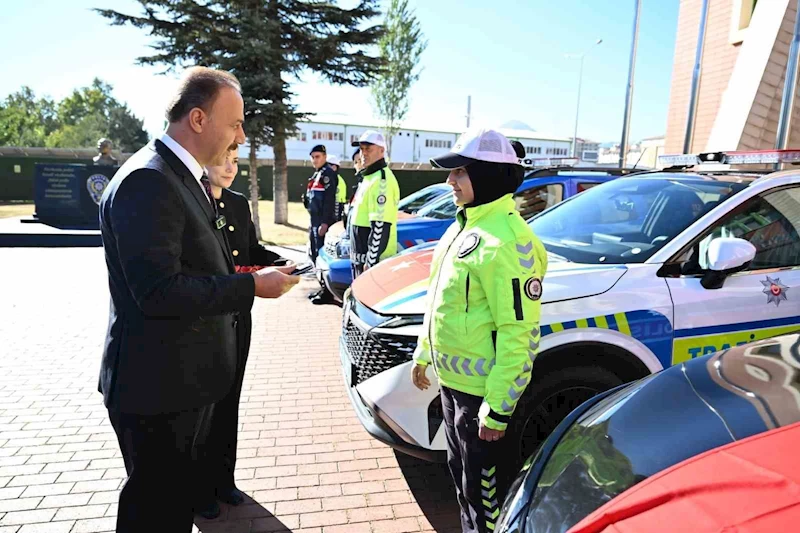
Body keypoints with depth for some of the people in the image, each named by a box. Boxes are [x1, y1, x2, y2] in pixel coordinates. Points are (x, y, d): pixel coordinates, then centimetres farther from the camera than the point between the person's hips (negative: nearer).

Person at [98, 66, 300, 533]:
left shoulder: (188, 178, 11)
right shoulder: (147, 180, -21)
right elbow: (158, 291, -27)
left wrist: (248, 277, 5)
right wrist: (252, 286, -21)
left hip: (187, 376, 9)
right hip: (158, 385, -9)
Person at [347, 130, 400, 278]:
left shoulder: (381, 179, -16)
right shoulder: (369, 177, 18)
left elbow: (380, 226, -23)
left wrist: (371, 261, -23)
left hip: (375, 259, -10)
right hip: (362, 256, 10)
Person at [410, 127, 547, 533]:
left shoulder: (508, 241, -23)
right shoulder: (464, 225, 8)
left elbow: (519, 333, -24)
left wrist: (498, 408, -22)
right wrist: (423, 354, 19)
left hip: (482, 390, -9)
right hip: (451, 380, 9)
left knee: (484, 489, 10)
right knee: (461, 474, 25)